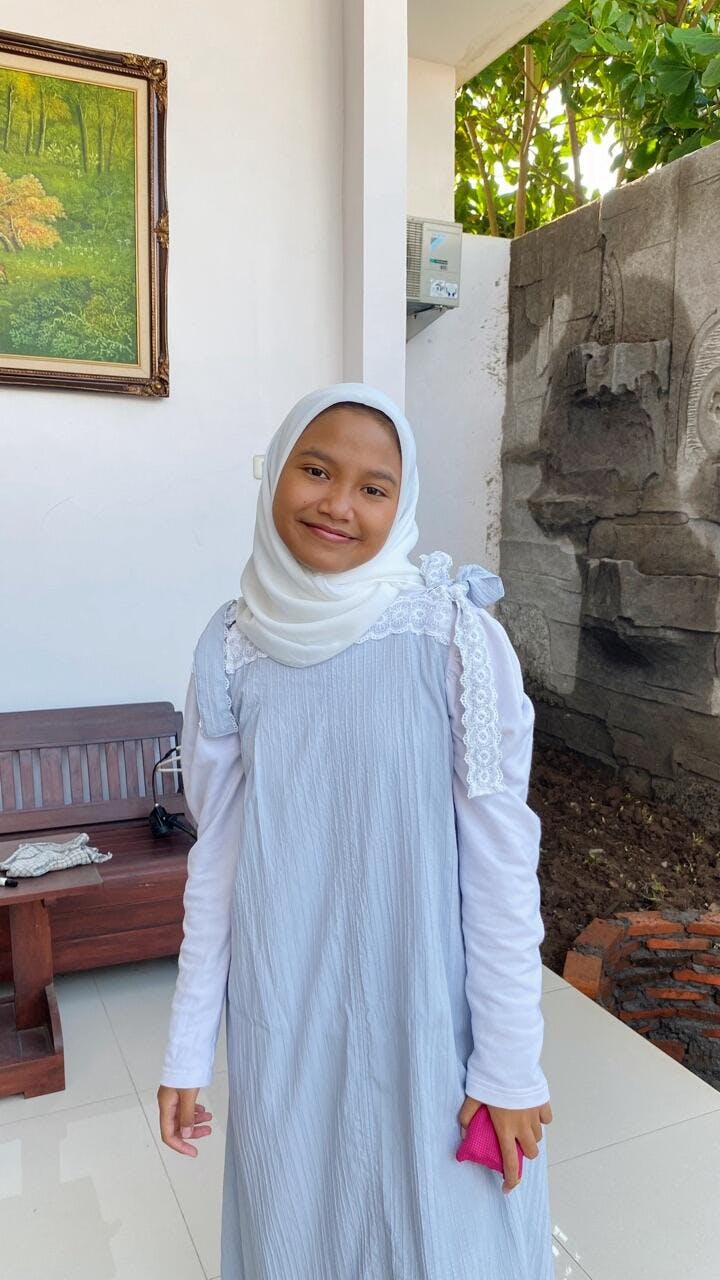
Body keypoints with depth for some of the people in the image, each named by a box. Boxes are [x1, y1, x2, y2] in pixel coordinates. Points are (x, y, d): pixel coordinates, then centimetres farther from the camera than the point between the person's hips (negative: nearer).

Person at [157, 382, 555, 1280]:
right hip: (282, 1016, 3)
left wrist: (511, 1063, -7)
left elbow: (502, 859, -11)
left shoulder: (455, 636, -15)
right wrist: (187, 1044, 5)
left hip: (426, 1009, -2)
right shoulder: (232, 646, -5)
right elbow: (217, 854, 2)